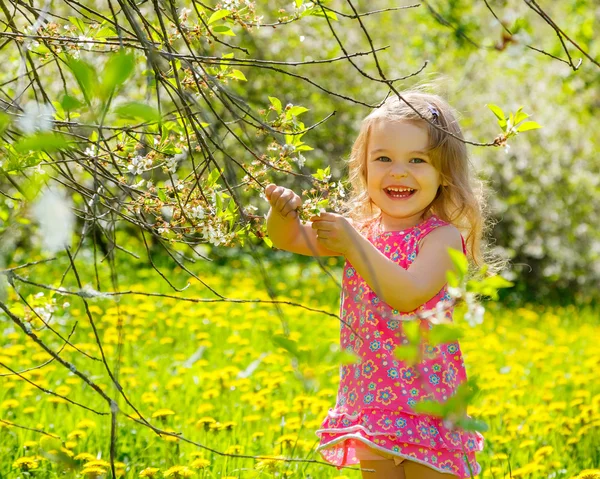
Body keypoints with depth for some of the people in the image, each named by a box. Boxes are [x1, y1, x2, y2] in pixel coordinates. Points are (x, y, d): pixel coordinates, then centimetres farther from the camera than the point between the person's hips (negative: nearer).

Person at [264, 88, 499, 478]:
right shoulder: (362, 228, 4)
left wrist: (354, 246, -32)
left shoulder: (442, 237, -13)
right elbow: (290, 239, -1)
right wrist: (282, 212, -23)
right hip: (371, 399, 5)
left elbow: (409, 294, -28)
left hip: (426, 399, -5)